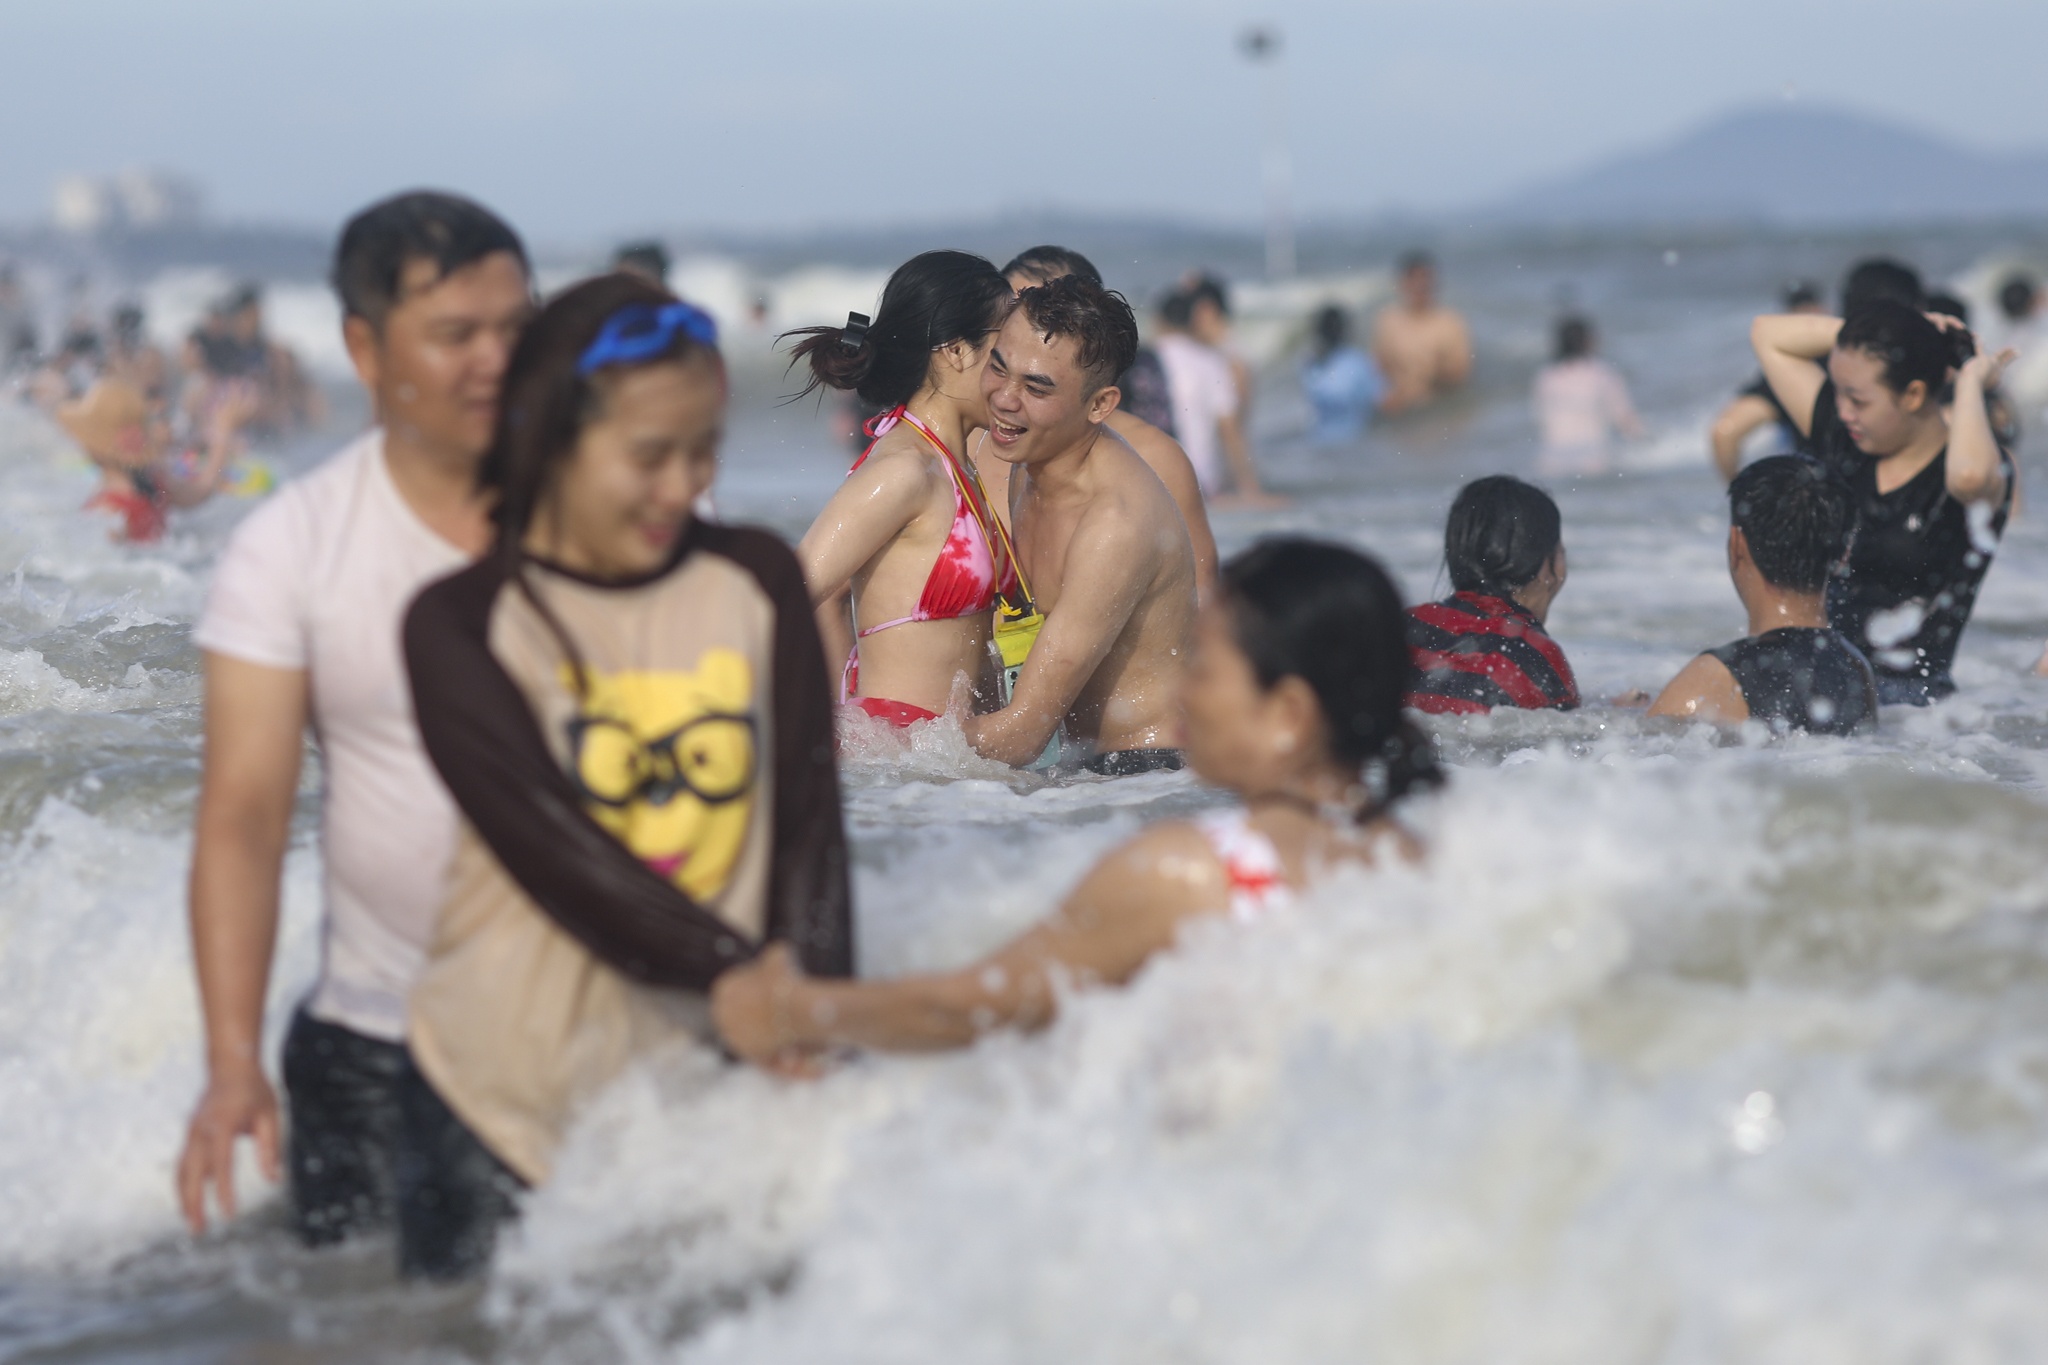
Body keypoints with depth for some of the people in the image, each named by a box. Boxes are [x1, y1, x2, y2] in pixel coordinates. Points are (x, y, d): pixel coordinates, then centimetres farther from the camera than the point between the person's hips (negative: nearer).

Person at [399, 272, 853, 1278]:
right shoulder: (461, 622, -5)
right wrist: (738, 972, -25)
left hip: (703, 1081, 3)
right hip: (504, 1090, -2)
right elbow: (547, 839, -16)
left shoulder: (756, 584, 5)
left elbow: (808, 820, 0)